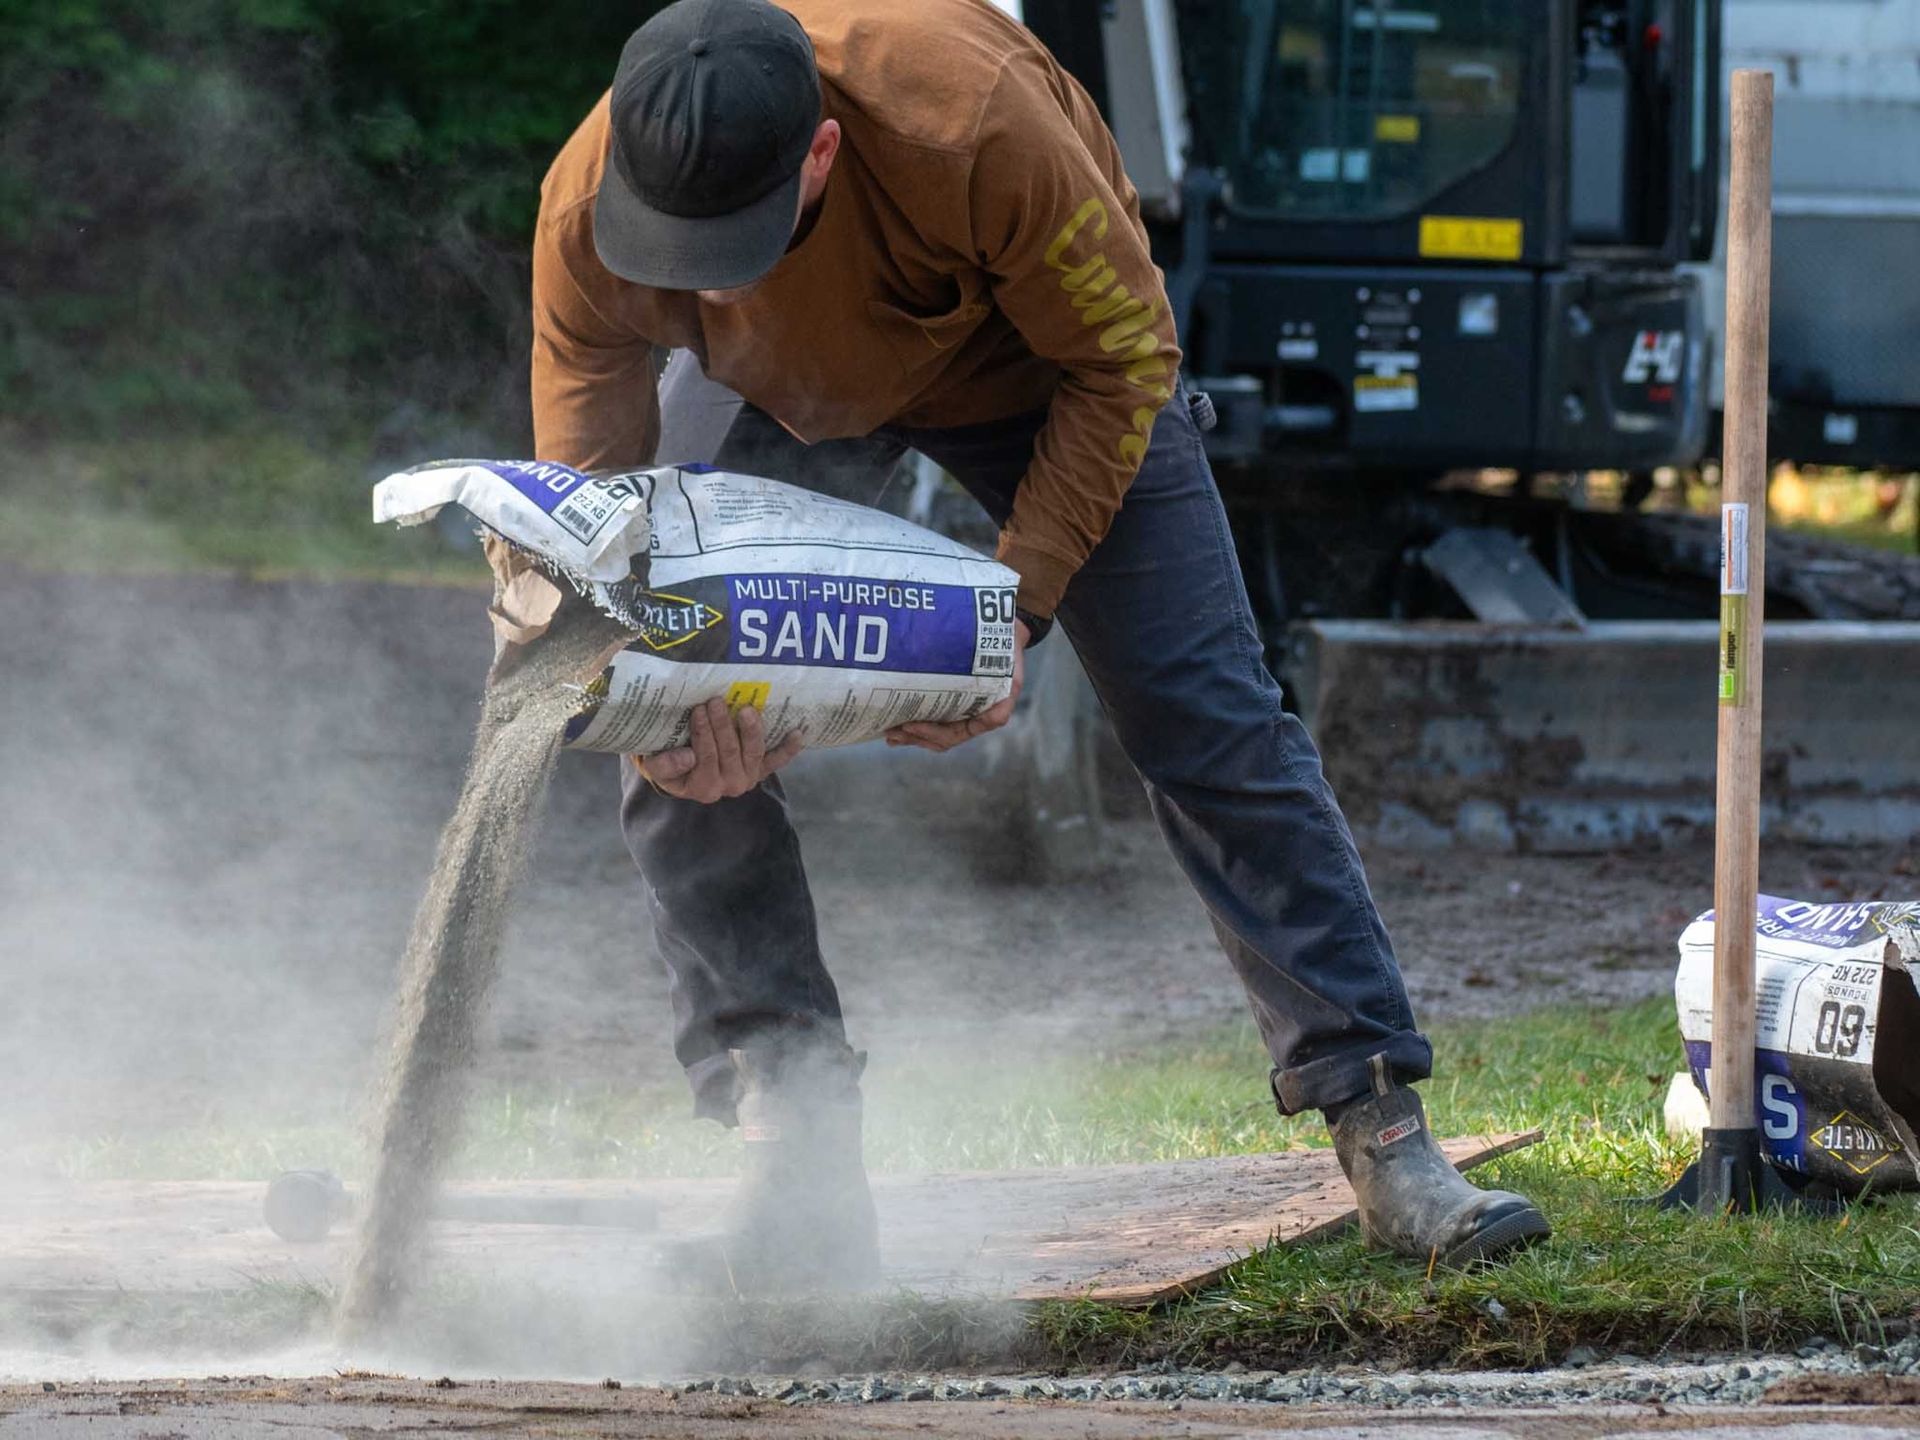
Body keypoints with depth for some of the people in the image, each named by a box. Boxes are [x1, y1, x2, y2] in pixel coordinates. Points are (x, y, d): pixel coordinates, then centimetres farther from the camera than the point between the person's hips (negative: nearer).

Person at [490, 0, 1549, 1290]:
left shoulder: (974, 127, -44)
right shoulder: (587, 215, -35)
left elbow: (1123, 359, -26)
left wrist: (1019, 598, -32)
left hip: (1035, 360, -2)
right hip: (774, 387, 2)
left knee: (1209, 723, -8)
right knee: (675, 752, -14)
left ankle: (1384, 1129, -3)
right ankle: (792, 1129, -5)